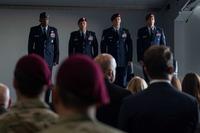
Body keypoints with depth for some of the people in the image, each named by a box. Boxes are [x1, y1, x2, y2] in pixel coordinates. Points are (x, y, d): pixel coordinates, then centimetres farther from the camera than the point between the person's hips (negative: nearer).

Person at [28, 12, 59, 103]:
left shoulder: (54, 30, 6)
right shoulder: (34, 30, 3)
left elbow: (56, 46, 8)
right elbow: (30, 45, 5)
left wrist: (56, 59, 3)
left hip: (49, 59, 1)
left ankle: (46, 101, 7)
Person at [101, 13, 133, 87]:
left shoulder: (125, 32, 8)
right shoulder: (106, 32, 4)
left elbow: (130, 46, 8)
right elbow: (103, 47, 4)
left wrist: (130, 59, 2)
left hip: (123, 61, 1)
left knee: (123, 83, 0)